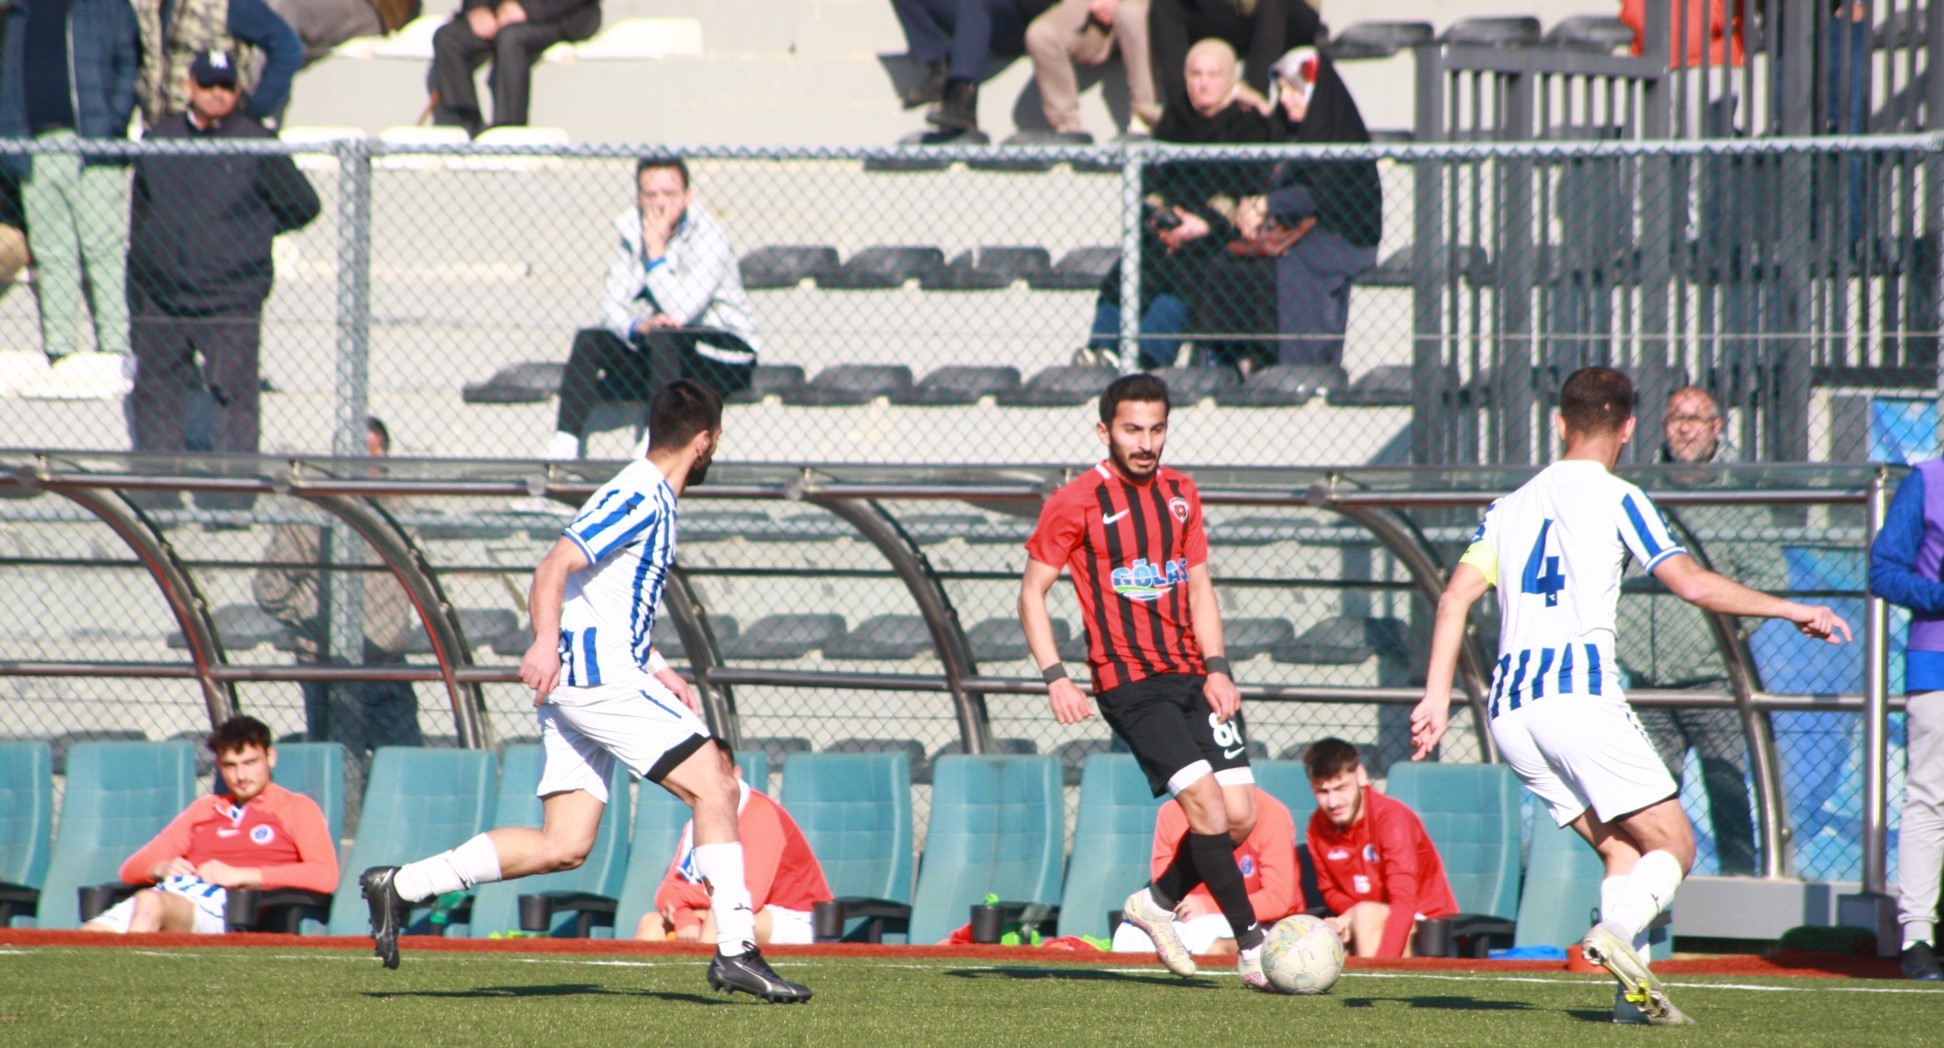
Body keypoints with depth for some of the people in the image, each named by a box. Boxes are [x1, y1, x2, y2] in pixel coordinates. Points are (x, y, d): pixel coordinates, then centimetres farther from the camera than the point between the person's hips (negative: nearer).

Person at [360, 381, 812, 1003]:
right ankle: (736, 949, -13)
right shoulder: (638, 498, -10)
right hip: (598, 676, -10)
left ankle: (400, 886, 7)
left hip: (577, 686, 10)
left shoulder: (653, 502, 21)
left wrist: (657, 671, 26)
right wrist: (546, 643, -32)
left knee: (564, 847, 4)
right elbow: (555, 568, -20)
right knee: (712, 784, -11)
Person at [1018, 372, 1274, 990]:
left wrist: (1217, 669, 5)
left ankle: (1158, 902, 22)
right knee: (1206, 799, -19)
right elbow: (1033, 592, 0)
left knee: (1240, 815, -2)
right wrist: (1055, 677, -11)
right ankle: (1252, 945, -14)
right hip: (1131, 683, -6)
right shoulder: (1077, 503, -4)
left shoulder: (1180, 494, 13)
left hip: (1194, 677, 6)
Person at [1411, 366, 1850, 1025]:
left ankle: (1631, 996, -5)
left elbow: (1456, 597, 9)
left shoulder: (1510, 507, 19)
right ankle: (1616, 932, -31)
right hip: (1578, 691, -6)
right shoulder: (1614, 498, 3)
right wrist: (1791, 611, 3)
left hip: (1509, 710, 6)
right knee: (1673, 846, -3)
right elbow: (1692, 585, -6)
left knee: (1622, 851, 11)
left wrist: (1436, 699, 6)